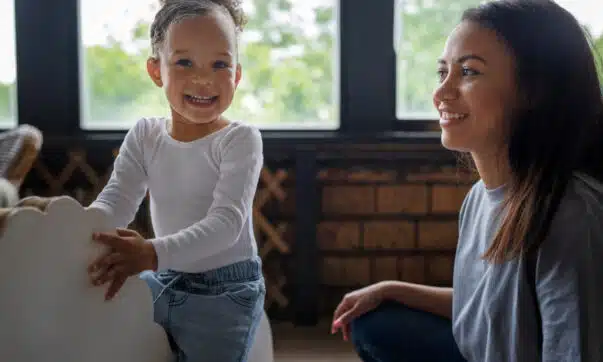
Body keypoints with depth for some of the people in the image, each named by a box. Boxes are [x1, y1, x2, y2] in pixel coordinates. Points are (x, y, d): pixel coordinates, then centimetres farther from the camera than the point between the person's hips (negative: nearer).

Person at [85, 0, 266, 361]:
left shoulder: (240, 139, -15)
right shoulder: (144, 136, 1)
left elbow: (226, 222, -25)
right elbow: (116, 201, -7)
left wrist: (153, 253, -41)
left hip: (225, 291, -5)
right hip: (163, 281, 5)